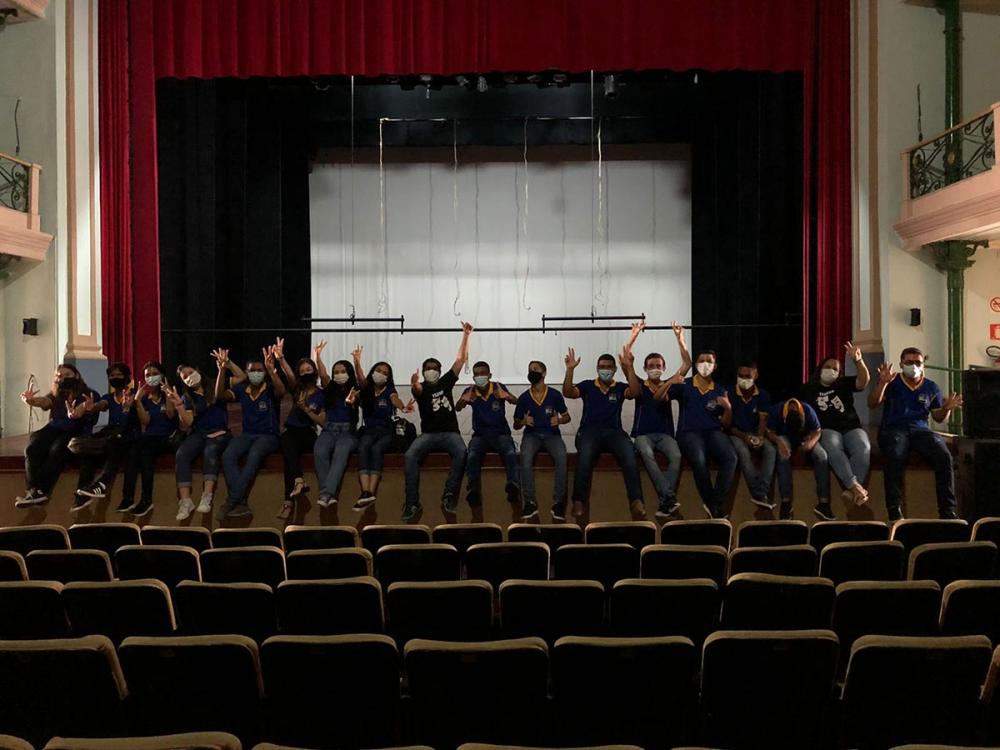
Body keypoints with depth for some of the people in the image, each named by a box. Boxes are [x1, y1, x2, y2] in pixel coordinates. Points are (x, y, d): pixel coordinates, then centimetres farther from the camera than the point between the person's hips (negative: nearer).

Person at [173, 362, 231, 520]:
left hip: (220, 433, -2)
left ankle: (207, 498, -45)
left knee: (210, 451, -37)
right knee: (181, 455, -29)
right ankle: (185, 501, -36)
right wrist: (179, 405, -13)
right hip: (198, 434, 3)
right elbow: (188, 423, 1)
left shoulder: (215, 389, 10)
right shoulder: (187, 398, 14)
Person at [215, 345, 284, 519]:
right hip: (247, 434, 4)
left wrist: (270, 369, -38)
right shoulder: (241, 389, 9)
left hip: (269, 436, -3)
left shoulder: (270, 389, -2)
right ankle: (241, 504, -33)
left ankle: (231, 502, -31)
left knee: (253, 456, -35)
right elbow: (220, 396, -5)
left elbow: (281, 391, -25)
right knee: (228, 456, -28)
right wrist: (222, 370, -18)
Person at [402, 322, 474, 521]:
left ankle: (449, 496, -25)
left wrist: (465, 335, 9)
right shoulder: (421, 388, 5)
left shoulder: (446, 382, 16)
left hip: (450, 433, 2)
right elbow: (417, 389, -22)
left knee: (461, 453, -32)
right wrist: (414, 383, -47)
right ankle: (412, 502, -27)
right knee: (410, 456, -30)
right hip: (428, 434, -2)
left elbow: (460, 359, 13)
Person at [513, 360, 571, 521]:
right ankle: (530, 502, -27)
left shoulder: (554, 394, 2)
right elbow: (516, 425, 12)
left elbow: (567, 416, 13)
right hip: (531, 435, 1)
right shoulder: (523, 398, 4)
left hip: (552, 434, 0)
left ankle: (558, 501, -25)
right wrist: (523, 422, -12)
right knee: (525, 457, -34)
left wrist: (559, 420, -11)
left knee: (561, 457, -34)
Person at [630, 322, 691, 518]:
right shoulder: (640, 386, 10)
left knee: (676, 456, -31)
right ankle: (669, 497, -42)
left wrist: (679, 338, 2)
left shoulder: (669, 385, 15)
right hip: (643, 434, -2)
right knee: (647, 454, -36)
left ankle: (665, 502, -33)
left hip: (664, 434, 2)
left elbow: (687, 363, 9)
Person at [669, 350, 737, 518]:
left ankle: (715, 502, -18)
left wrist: (728, 408, -3)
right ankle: (711, 502, -15)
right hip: (689, 432, -3)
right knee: (699, 460, -36)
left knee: (731, 458, -30)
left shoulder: (720, 390, 16)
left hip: (713, 431, 3)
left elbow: (726, 424, 16)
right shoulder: (684, 385, 10)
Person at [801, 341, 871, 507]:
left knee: (863, 448, -32)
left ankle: (851, 490, -37)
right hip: (828, 430, -2)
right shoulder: (809, 389, 18)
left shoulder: (844, 384, 19)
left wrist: (858, 361, -18)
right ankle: (855, 486, -43)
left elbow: (864, 380, 1)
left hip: (851, 427, 2)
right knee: (832, 448, -38)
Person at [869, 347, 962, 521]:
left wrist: (947, 409, -3)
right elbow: (873, 404, -2)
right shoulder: (891, 383, 9)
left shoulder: (931, 387, 17)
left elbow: (939, 417, 20)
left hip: (920, 429, 3)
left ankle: (948, 511, -22)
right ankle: (894, 510, -33)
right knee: (895, 457, -37)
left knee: (944, 456, -28)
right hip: (893, 429, -3)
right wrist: (882, 383, -15)